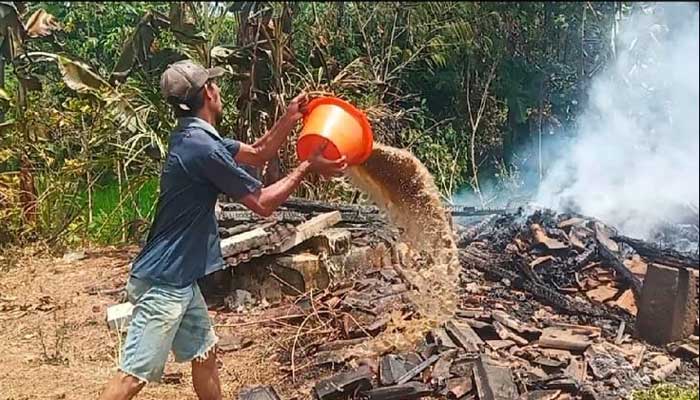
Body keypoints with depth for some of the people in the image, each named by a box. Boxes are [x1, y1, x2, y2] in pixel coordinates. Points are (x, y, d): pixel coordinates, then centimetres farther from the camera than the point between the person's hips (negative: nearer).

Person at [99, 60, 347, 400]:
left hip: (178, 279, 10)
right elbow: (263, 204, -14)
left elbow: (257, 154, 20)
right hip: (163, 282, -10)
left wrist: (290, 118, 8)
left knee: (204, 353, 20)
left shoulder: (195, 138, 10)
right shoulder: (203, 147, -21)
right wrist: (308, 167, -6)